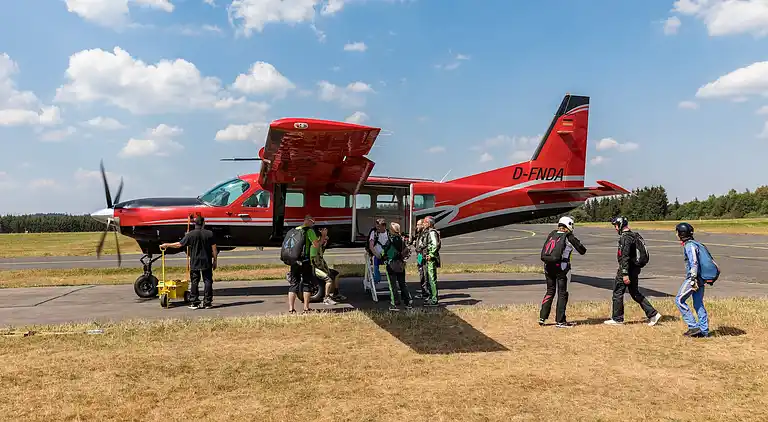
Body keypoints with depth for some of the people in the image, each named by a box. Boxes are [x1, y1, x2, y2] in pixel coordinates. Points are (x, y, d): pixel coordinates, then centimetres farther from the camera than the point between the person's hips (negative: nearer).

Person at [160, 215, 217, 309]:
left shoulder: (190, 234, -5)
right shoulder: (209, 233, -4)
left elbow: (179, 244, 1)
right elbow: (214, 249, -3)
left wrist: (166, 245, 15)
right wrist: (214, 261, 7)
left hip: (194, 263, 0)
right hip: (206, 262, 0)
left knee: (194, 282, 7)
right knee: (208, 282, 5)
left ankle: (194, 303, 9)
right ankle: (207, 303, 5)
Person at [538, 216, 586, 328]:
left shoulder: (552, 234, 10)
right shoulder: (569, 237, -4)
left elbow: (544, 251, 11)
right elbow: (582, 251, 5)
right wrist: (577, 242, 21)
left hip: (548, 266, 5)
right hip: (561, 267, -5)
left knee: (550, 291, 16)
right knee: (562, 294, 4)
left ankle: (542, 317, 15)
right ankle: (560, 321, 6)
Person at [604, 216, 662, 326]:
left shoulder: (625, 238, -18)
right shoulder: (634, 235, 13)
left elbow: (625, 257, -23)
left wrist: (625, 274, -24)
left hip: (628, 269, -9)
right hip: (635, 269, 9)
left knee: (617, 293, 2)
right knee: (635, 293, 16)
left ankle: (617, 319, 10)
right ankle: (653, 314, 12)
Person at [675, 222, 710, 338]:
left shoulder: (689, 246, -13)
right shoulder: (695, 244, 16)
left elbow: (694, 263, -21)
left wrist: (693, 279, -24)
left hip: (693, 278, -10)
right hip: (699, 278, 10)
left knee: (679, 300, -4)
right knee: (698, 304, 12)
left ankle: (693, 326, -6)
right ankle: (704, 330, 14)